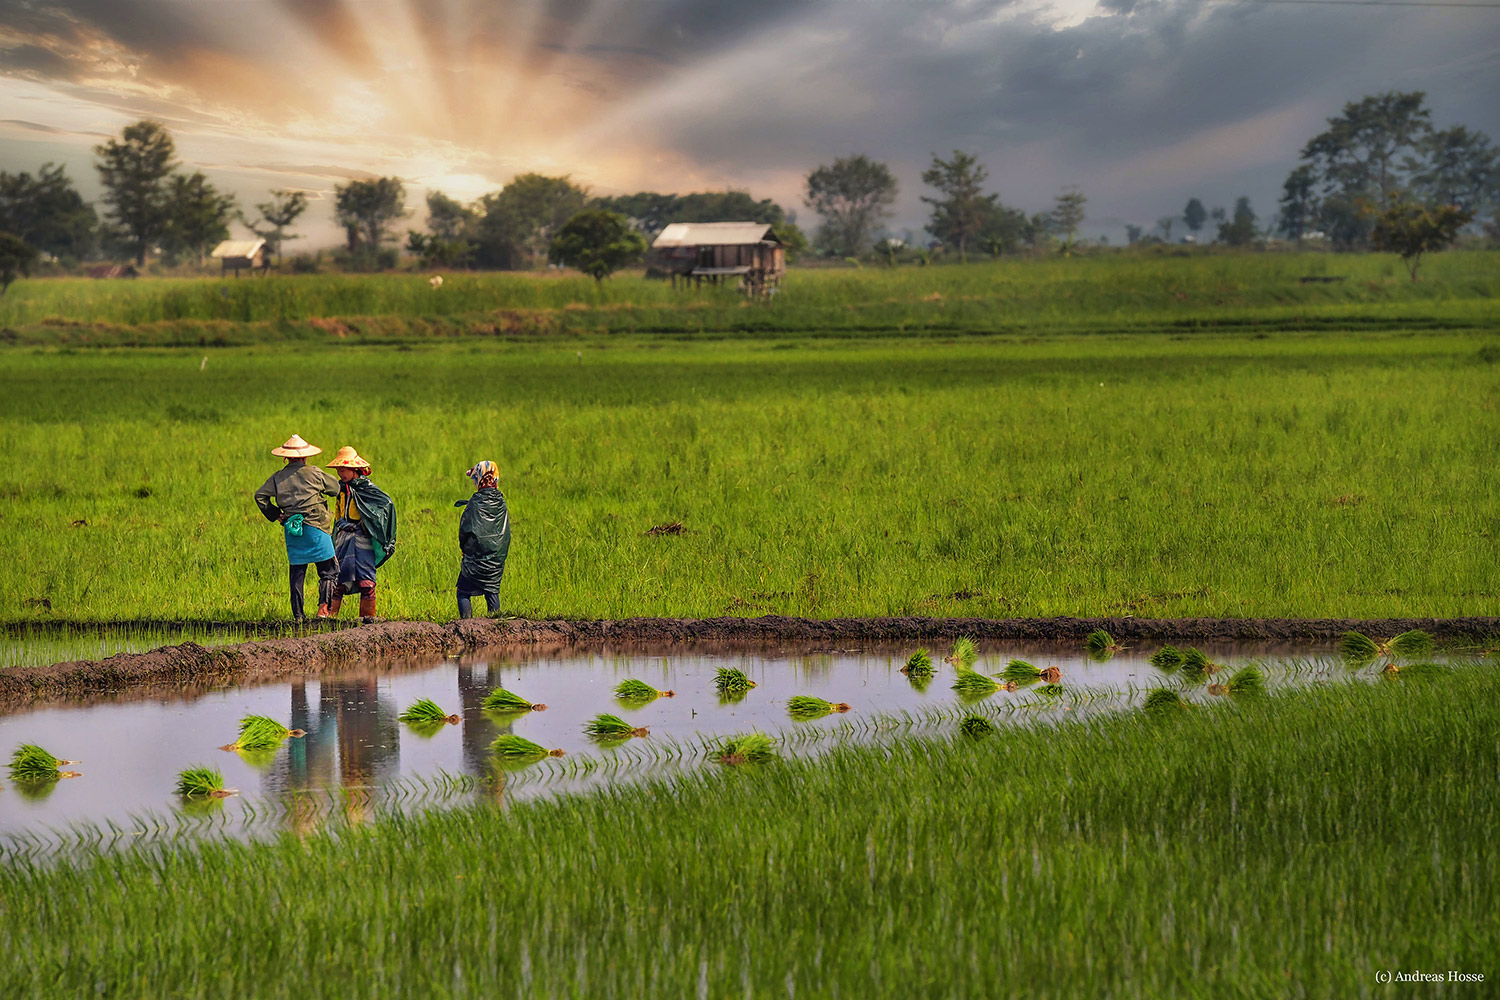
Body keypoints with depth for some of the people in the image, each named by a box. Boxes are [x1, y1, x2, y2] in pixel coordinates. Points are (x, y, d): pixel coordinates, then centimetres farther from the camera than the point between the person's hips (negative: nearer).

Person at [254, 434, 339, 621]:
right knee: (328, 569, 1)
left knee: (297, 571, 10)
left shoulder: (278, 477, 7)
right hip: (315, 527, -4)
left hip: (291, 529, 4)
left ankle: (298, 615, 9)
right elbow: (335, 488, 10)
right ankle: (323, 607, -14)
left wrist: (275, 515, 9)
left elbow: (260, 496, 2)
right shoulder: (314, 473, -1)